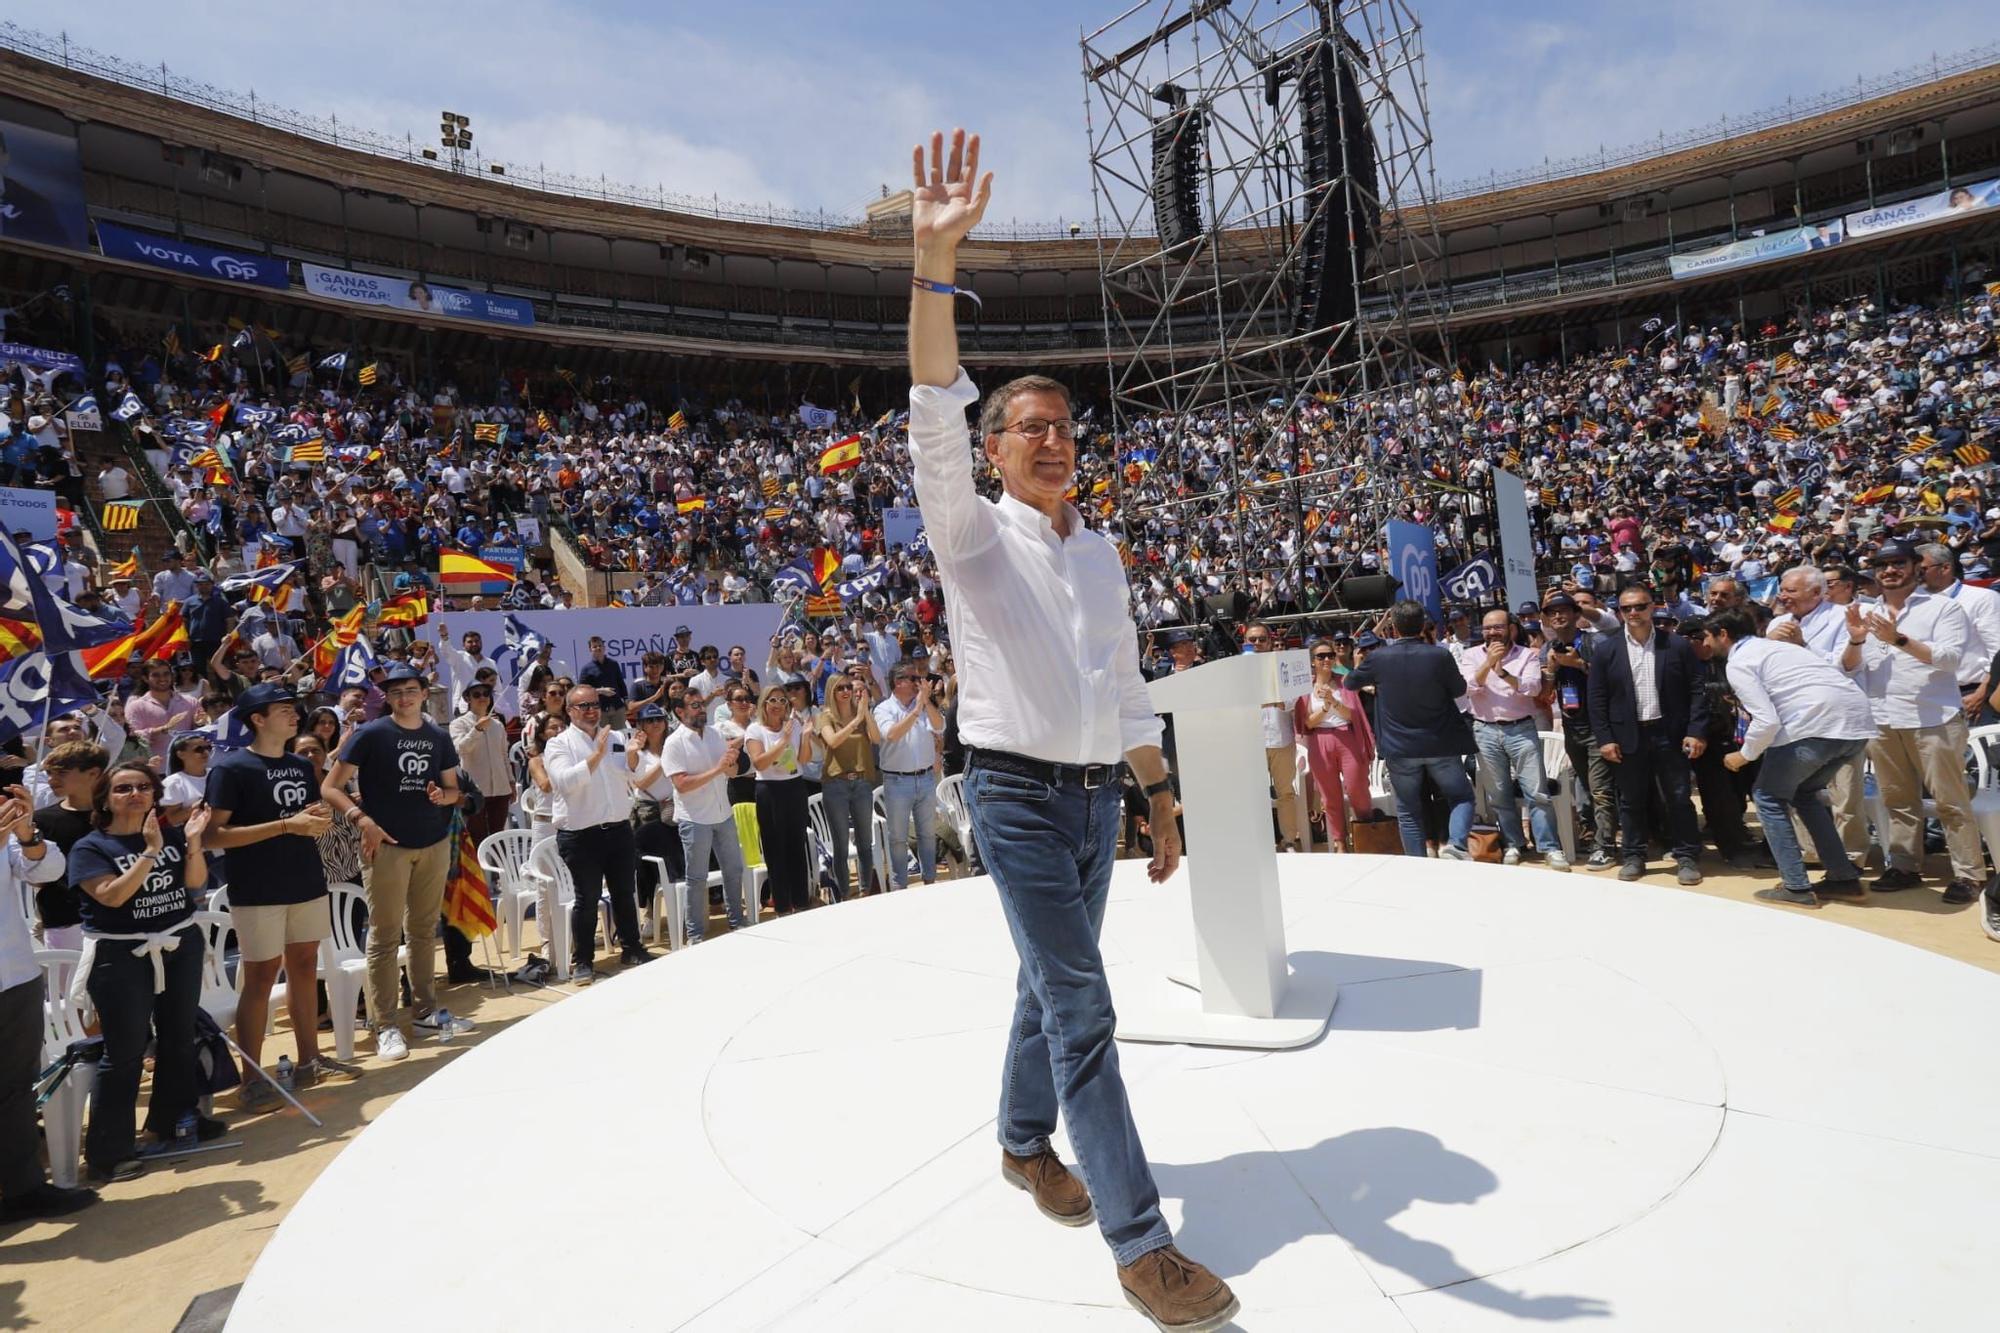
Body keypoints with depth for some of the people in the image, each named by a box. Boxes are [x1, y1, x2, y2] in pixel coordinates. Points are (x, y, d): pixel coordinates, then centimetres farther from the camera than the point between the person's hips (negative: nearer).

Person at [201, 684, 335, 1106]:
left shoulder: (302, 766, 12)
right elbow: (215, 835, -16)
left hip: (307, 883, 6)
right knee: (260, 977, -1)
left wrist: (321, 818, -3)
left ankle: (309, 1060, 22)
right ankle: (252, 1079, 8)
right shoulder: (231, 768, -9)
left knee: (304, 967, 11)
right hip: (258, 891, -6)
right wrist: (285, 825, -22)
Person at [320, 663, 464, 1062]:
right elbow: (330, 787, -7)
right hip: (388, 845, -4)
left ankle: (424, 1009, 25)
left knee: (424, 930, 13)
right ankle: (386, 1025, 6)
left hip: (435, 844, 4)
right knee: (385, 935, -1)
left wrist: (443, 796, -8)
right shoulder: (370, 734, -5)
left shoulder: (439, 736, 8)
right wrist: (362, 819, -21)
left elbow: (453, 788, 15)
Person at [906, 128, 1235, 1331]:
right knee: (1082, 1005, -7)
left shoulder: (1103, 552, 12)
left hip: (1099, 797, 6)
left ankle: (1026, 1141, 39)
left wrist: (1163, 794, 15)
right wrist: (937, 261, -31)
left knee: (1052, 981, 18)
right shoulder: (973, 531, -4)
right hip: (1018, 795, -6)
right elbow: (936, 417, -22)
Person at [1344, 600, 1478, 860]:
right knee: (1461, 796, 15)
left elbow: (1350, 683, 11)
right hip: (1440, 745, -1)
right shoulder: (1440, 655, -11)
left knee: (1408, 811, 12)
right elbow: (1459, 690, 5)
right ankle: (1456, 843, -9)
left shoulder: (1378, 657, -7)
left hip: (1399, 749, 1)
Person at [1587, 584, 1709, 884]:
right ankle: (1633, 856, 19)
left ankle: (1687, 857, 17)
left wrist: (1697, 732, -8)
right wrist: (1604, 738, -6)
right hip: (1628, 737, 1)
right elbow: (1597, 699, 0)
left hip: (1670, 734, 0)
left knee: (1679, 799, 5)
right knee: (1631, 801, 9)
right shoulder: (1605, 650, 1)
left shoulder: (1677, 645, 0)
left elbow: (1696, 691, 0)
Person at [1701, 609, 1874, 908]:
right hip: (1857, 721, 9)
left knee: (1769, 797, 10)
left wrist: (1744, 756, 4)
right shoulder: (1773, 645, 26)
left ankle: (1796, 887, 8)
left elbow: (1767, 721, -11)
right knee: (1803, 792, 26)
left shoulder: (1738, 663, -1)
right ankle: (1844, 878, 26)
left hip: (1817, 724, -9)